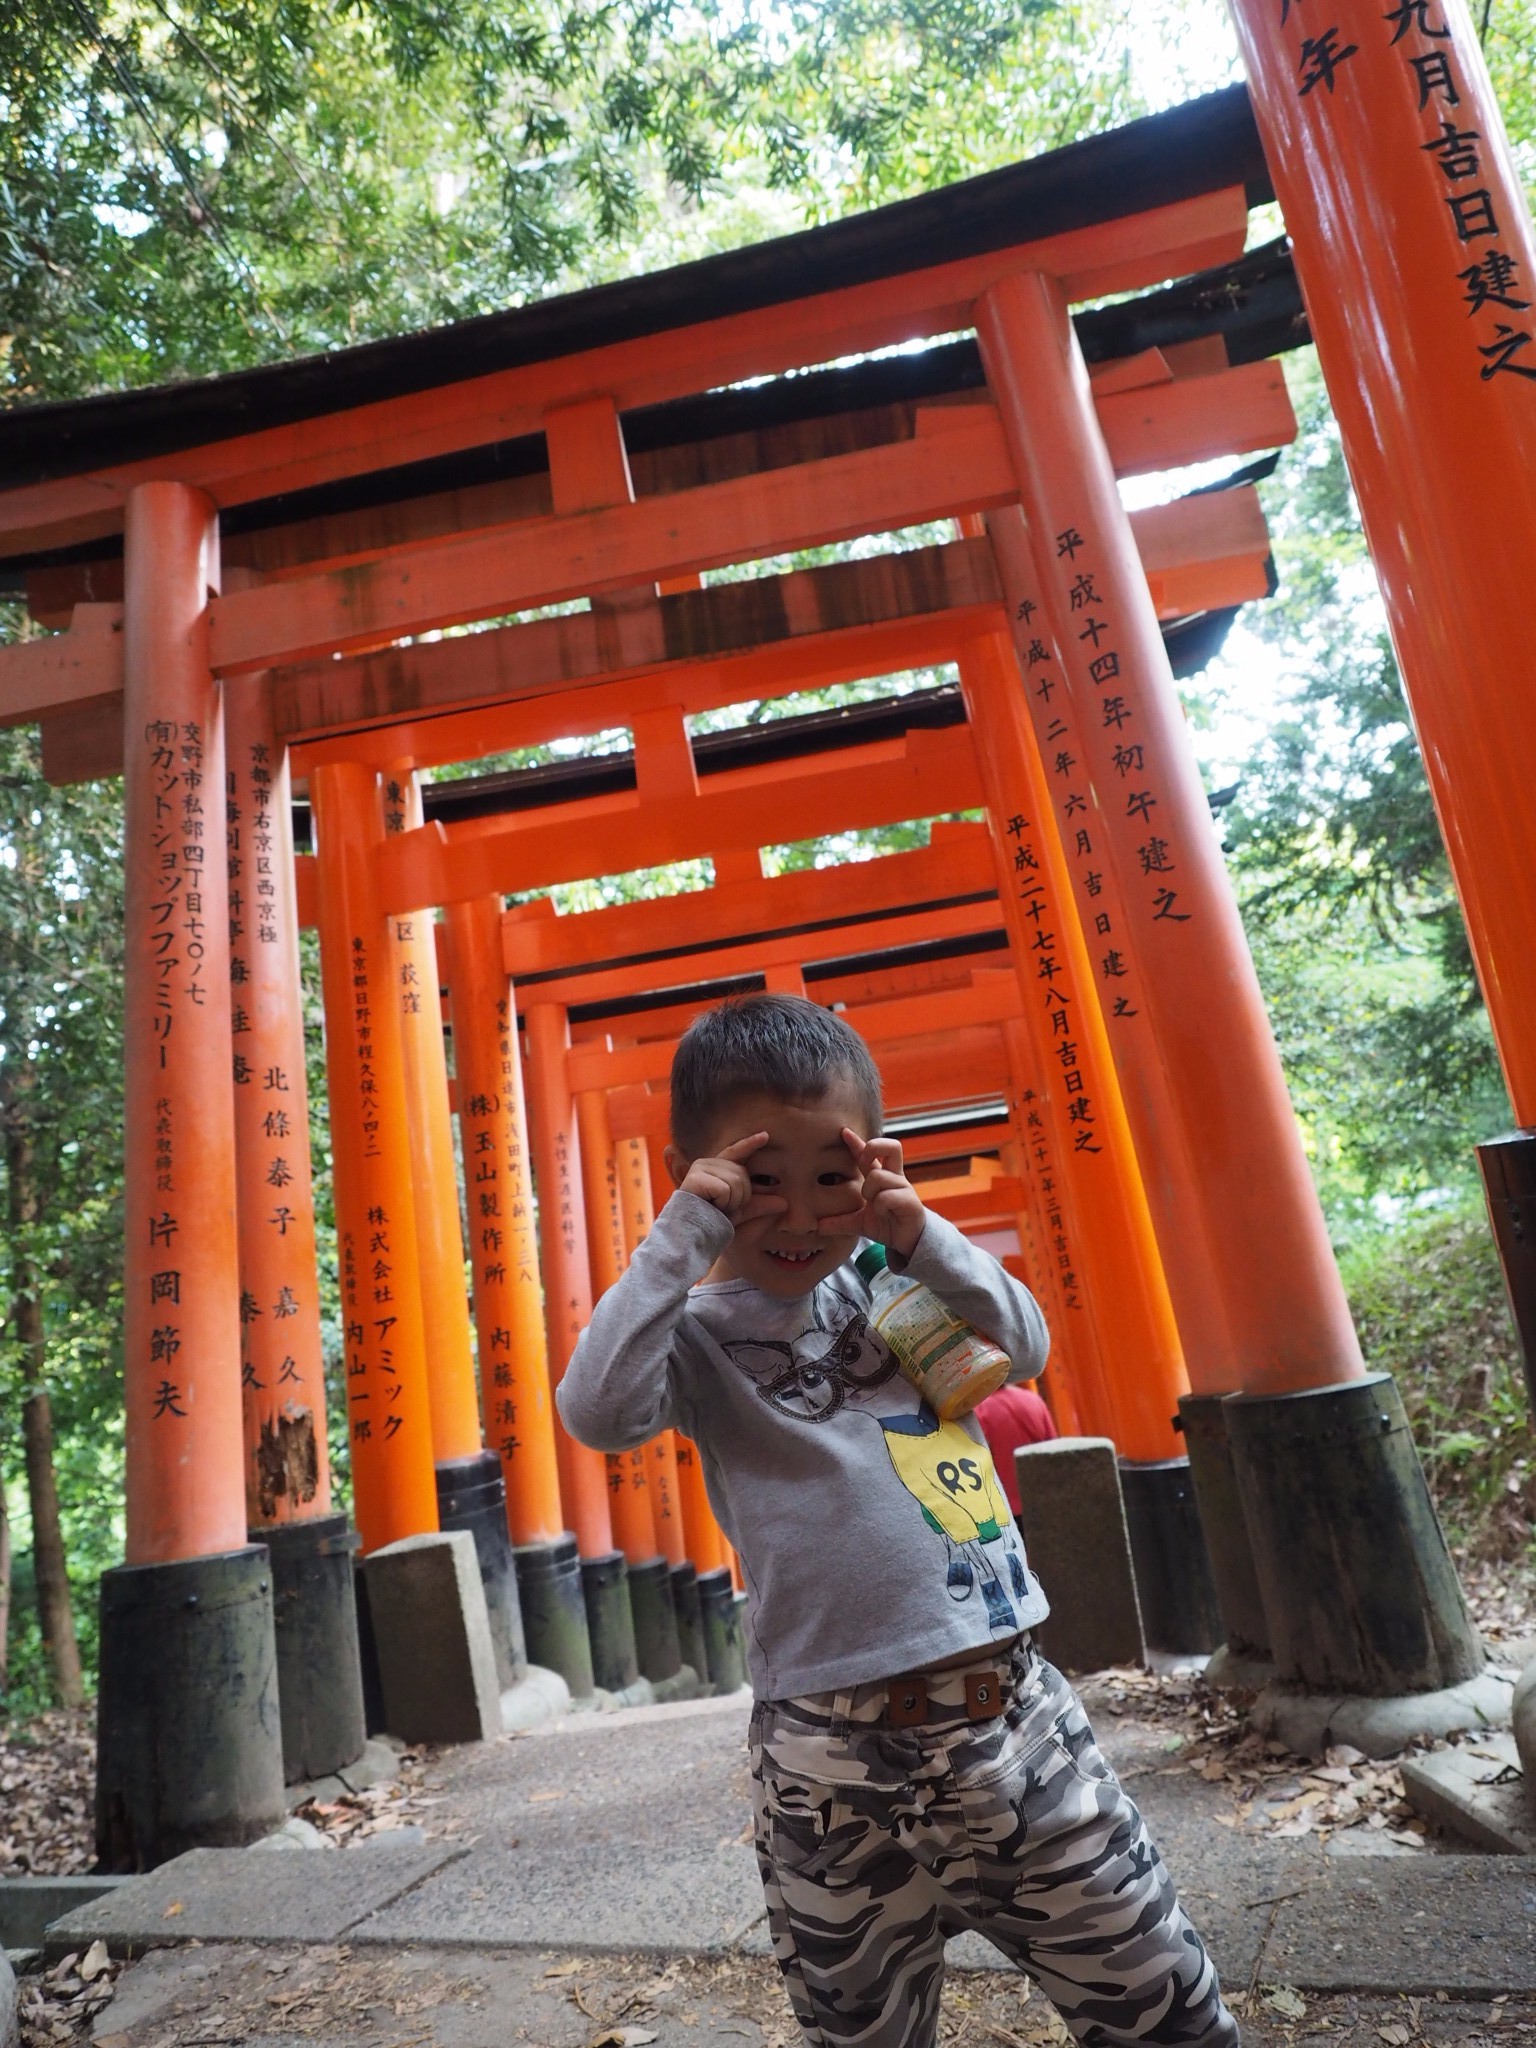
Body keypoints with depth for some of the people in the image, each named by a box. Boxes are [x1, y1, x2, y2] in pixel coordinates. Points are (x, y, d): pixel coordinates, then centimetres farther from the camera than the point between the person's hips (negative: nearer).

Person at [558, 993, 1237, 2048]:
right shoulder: (701, 1330, -7)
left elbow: (1026, 1346, 4)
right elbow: (599, 1412, -24)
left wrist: (921, 1234, -9)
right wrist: (685, 1233, -24)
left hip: (1019, 1710, 4)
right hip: (848, 1765, -3)